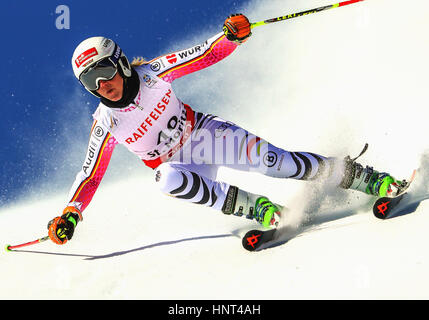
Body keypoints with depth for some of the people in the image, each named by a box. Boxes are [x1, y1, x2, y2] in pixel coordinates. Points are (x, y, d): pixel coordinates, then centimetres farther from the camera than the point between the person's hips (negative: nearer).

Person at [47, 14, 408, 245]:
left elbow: (205, 55, -10)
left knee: (264, 157, -23)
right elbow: (90, 176, -8)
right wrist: (70, 214, -21)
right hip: (177, 164, 1)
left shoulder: (151, 74, -16)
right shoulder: (106, 124, -14)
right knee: (168, 178, -36)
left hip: (203, 133, 0)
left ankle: (357, 176, -13)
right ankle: (249, 206, -25)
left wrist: (231, 37, -29)